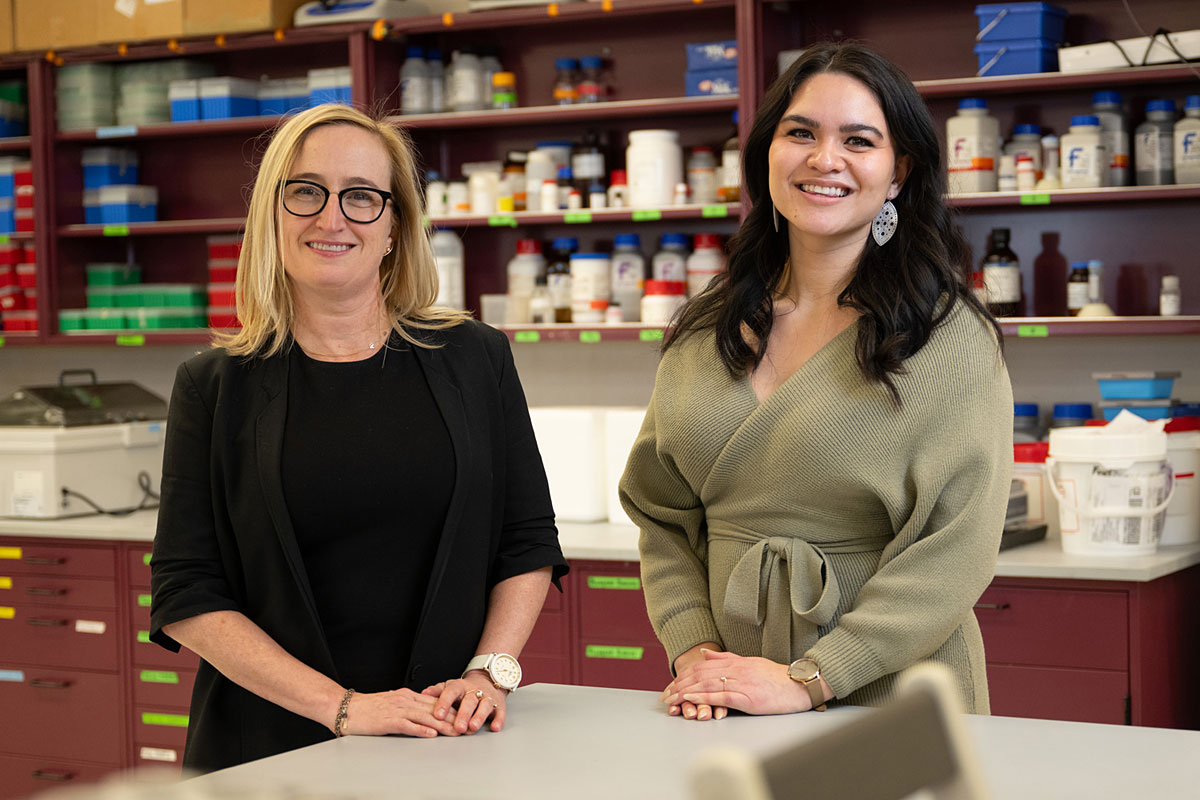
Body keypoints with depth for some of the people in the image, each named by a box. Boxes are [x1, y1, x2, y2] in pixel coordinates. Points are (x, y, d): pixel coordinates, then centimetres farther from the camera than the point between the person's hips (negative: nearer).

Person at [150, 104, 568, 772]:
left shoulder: (474, 359, 2)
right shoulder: (215, 386, -2)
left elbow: (530, 547, 6)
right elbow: (186, 597, -7)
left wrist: (489, 672, -10)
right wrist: (341, 708, -15)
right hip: (270, 743, -1)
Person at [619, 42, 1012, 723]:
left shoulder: (952, 338, -9)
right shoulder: (704, 335, 5)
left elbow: (954, 552, -15)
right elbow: (662, 517, 8)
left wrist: (806, 680, -19)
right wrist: (692, 650, -7)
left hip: (889, 699, -3)